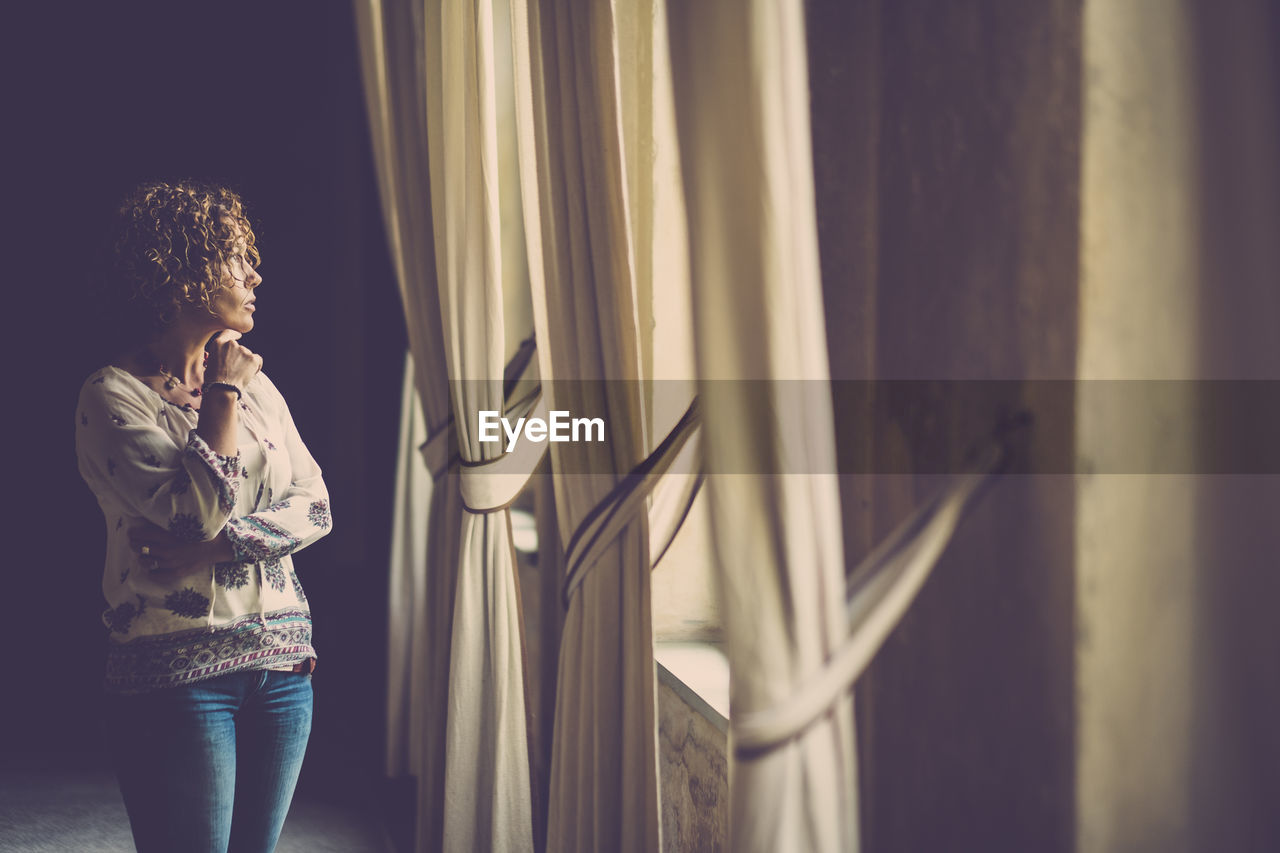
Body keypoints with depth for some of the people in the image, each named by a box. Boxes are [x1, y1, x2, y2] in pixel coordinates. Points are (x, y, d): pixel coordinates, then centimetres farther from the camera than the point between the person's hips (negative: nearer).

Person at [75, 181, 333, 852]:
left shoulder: (254, 383, 11)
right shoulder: (112, 396, -8)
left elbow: (315, 507, 4)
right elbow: (200, 509, -20)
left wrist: (223, 544, -13)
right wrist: (221, 395, -9)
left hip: (282, 663, 6)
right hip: (179, 672, -6)